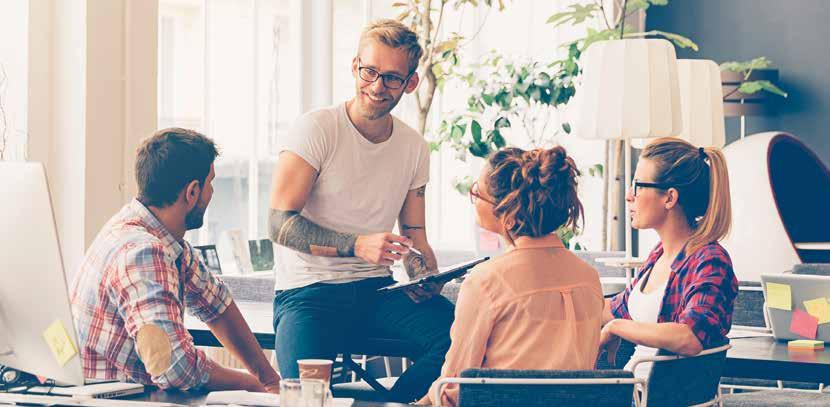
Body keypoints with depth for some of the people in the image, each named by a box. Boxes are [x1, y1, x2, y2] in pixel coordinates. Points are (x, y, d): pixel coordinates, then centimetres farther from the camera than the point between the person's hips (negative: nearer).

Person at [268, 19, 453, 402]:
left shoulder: (415, 148, 11)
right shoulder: (316, 129, -7)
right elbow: (280, 224, -13)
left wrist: (426, 277, -8)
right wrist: (358, 246, -26)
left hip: (376, 290, 5)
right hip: (309, 291, -4)